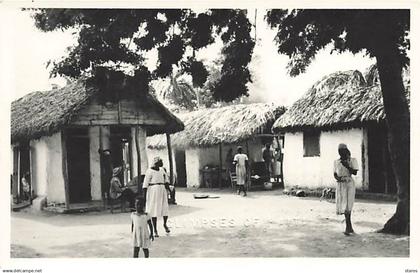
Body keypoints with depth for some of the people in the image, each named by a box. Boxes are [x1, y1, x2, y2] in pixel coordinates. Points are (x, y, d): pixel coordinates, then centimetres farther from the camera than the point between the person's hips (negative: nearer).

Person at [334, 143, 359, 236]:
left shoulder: (352, 160, 1)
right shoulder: (336, 162, 11)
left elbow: (355, 172, -7)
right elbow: (335, 173, 13)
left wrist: (347, 166, -19)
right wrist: (337, 177, -9)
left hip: (349, 184, -3)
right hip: (340, 184, 4)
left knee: (347, 205, -9)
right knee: (342, 206, 1)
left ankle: (347, 227, -2)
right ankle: (350, 227, 12)